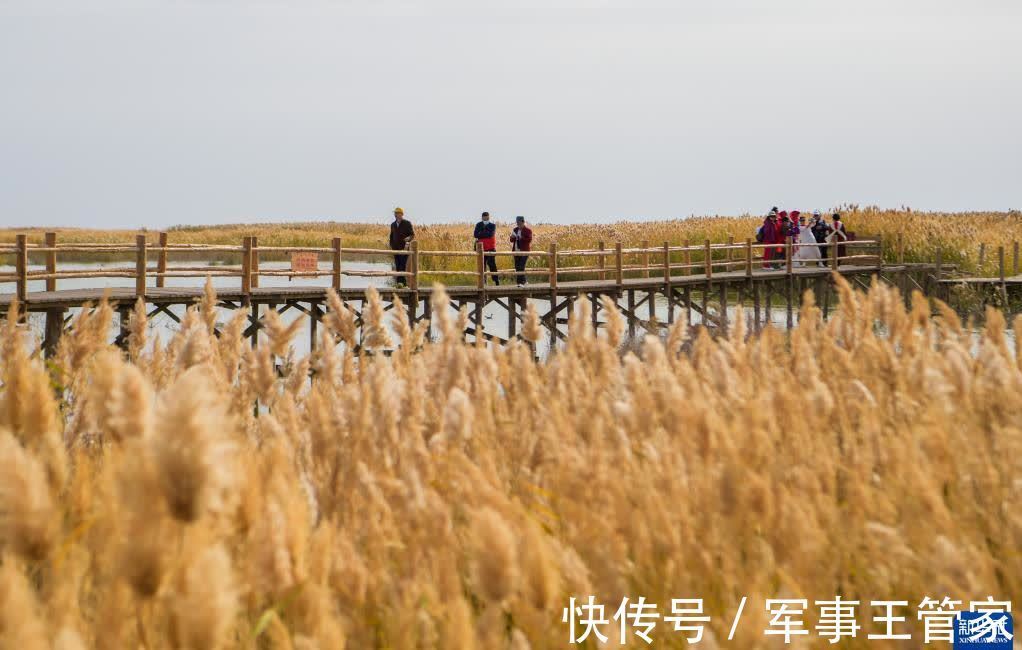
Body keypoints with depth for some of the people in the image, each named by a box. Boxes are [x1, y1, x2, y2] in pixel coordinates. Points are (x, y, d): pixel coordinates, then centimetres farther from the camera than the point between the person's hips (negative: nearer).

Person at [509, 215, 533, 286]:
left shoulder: (528, 230, -3)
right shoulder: (515, 230, 14)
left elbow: (529, 240, -12)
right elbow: (512, 240, 18)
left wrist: (521, 238, -20)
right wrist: (512, 237, -4)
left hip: (524, 251, -7)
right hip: (516, 251, 7)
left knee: (521, 267, -14)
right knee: (517, 267, 5)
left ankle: (521, 282, -14)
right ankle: (523, 281, 15)